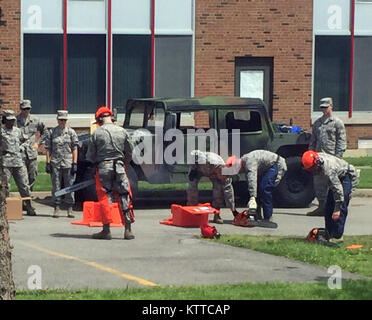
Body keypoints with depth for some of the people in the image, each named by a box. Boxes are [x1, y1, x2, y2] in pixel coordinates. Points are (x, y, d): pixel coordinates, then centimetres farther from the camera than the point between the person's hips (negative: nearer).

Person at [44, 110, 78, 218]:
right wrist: (48, 163, -1)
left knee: (69, 187, 0)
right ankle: (57, 208, 10)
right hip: (55, 164, 1)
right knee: (56, 187, 3)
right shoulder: (51, 132, 7)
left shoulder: (71, 132, 5)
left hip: (68, 163, -1)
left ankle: (70, 209, 5)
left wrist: (75, 163, -4)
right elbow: (48, 149, 6)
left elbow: (75, 149, 3)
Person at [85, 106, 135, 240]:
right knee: (124, 198, 7)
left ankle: (106, 230, 3)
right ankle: (128, 230, 7)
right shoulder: (122, 132, 3)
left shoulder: (96, 134, -4)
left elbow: (90, 156, 1)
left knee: (104, 198, 4)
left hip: (103, 168, -2)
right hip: (119, 168, 2)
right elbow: (129, 152, 11)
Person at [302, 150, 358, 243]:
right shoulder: (317, 158, -13)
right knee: (329, 207, 4)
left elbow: (337, 189, -36)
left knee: (341, 208, -17)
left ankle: (337, 236, -15)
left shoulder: (328, 170, -39)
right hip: (338, 177, 9)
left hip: (349, 177, -9)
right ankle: (329, 234, 8)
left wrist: (337, 209, -31)